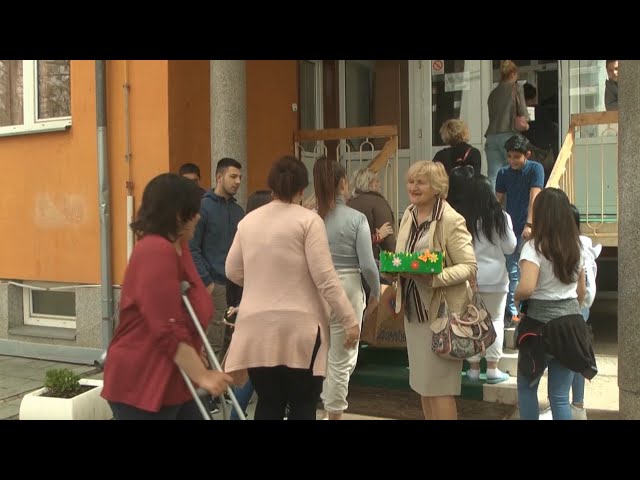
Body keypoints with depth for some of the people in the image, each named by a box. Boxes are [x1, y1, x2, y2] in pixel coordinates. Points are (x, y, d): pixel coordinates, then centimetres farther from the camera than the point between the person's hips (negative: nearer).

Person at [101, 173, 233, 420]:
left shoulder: (176, 246, 9)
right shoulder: (155, 252, -23)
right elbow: (168, 331, -25)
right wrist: (202, 375, -20)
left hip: (173, 379, 9)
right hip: (142, 383, -9)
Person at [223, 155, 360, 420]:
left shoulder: (248, 220, 8)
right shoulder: (308, 220, -6)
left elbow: (232, 271, 16)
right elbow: (325, 277, -12)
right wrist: (350, 320, -7)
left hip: (256, 327, 4)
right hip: (299, 327, -4)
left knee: (268, 404, 12)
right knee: (303, 405, 8)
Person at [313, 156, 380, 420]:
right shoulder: (356, 218, -8)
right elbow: (367, 264, -9)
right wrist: (376, 292, 7)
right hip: (346, 291, -2)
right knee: (342, 360, 10)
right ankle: (334, 413, 21)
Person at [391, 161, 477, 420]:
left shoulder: (451, 220, -16)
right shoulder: (409, 214, 6)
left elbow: (470, 267, -17)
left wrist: (433, 276, -29)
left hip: (441, 311, -7)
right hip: (413, 309, 7)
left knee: (438, 386, -1)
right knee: (421, 382, 16)